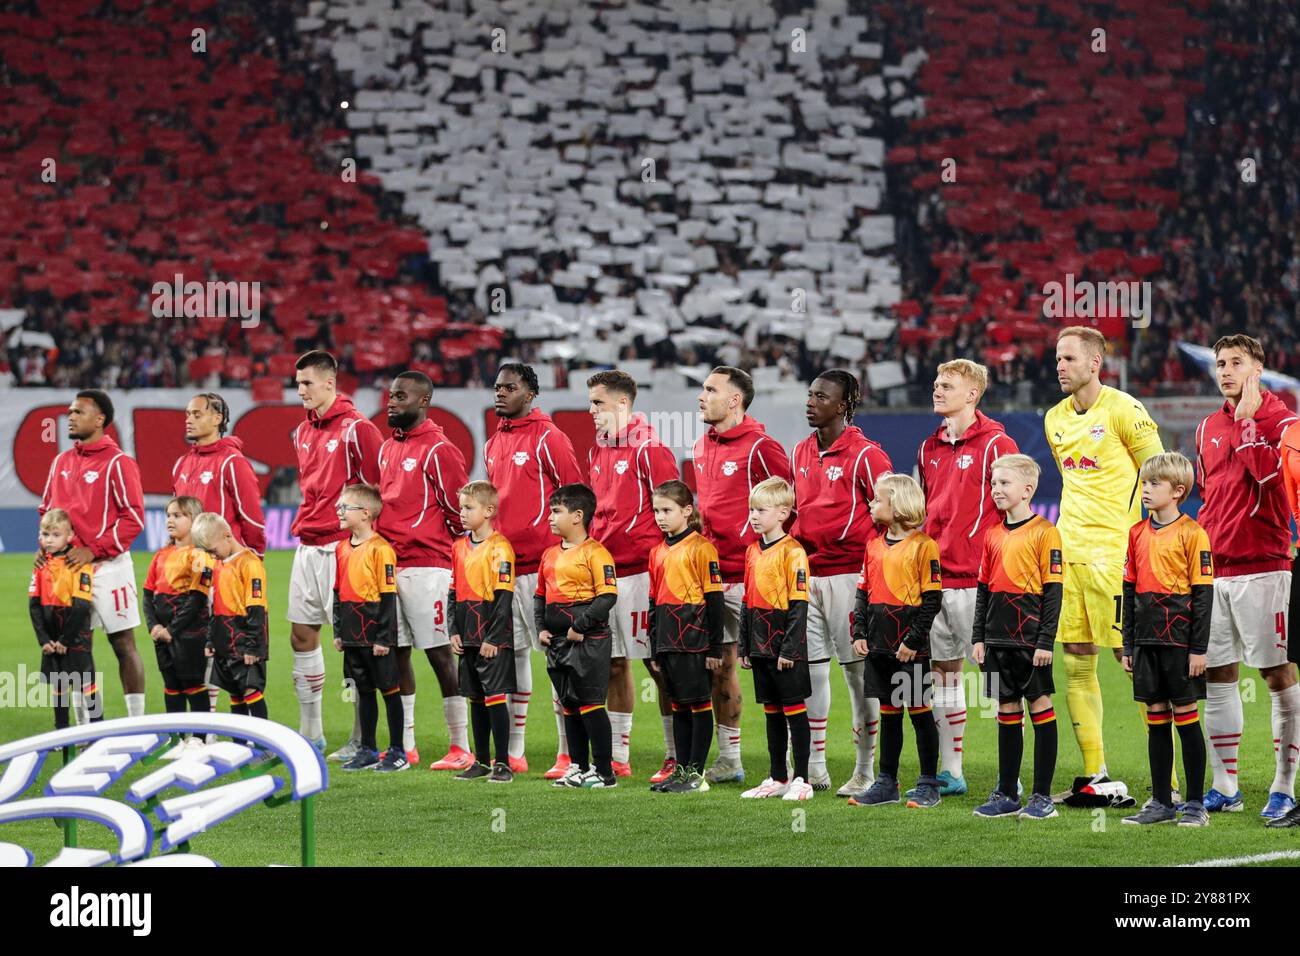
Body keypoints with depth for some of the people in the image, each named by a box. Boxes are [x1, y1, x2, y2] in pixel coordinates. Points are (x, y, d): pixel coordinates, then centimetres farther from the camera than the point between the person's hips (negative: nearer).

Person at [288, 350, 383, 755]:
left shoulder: (356, 428, -10)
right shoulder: (303, 432, 14)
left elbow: (375, 488, -10)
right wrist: (302, 525, 15)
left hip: (342, 547, -8)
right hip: (307, 546, 8)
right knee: (302, 634, 9)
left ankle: (361, 740, -1)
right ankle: (310, 733, 17)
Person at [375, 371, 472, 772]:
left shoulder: (439, 449, -9)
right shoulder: (388, 448, 16)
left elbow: (460, 511, -9)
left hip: (426, 566, -8)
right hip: (389, 565, 8)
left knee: (439, 653, -6)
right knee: (396, 654, 9)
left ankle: (461, 748, -2)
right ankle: (405, 746, 16)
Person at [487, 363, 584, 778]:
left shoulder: (548, 438, -7)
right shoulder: (494, 444, 16)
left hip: (542, 565, -8)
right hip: (503, 566, 8)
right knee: (512, 653, 10)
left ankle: (568, 755, -5)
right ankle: (513, 753, 16)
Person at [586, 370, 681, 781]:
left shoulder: (649, 450, -9)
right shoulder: (598, 452, 15)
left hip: (640, 571, -8)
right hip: (604, 570, 8)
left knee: (657, 663, -4)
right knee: (613, 664, 11)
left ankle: (677, 758, 0)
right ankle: (617, 758, 17)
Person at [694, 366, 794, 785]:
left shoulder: (759, 447, -11)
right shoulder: (702, 447, 14)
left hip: (747, 576, -8)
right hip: (710, 574, 8)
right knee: (720, 666, 11)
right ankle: (729, 761, 18)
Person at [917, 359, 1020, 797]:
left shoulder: (995, 445, -7)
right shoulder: (930, 449, 15)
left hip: (978, 580, -7)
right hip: (934, 577, 7)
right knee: (942, 671, 10)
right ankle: (950, 773, 16)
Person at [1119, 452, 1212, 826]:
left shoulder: (1191, 533, -7)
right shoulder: (1138, 533, 11)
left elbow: (1203, 593, -9)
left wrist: (1198, 648, -12)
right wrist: (1128, 644, 13)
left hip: (1180, 637, -6)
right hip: (1147, 638, 6)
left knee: (1186, 714, -2)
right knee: (1156, 717, 8)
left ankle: (1195, 804, 4)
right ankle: (1161, 802, 13)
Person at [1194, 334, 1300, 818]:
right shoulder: (1209, 427, 16)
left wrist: (1247, 419, -14)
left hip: (1261, 565, -6)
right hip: (1213, 568, 7)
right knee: (1216, 674, 7)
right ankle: (1225, 787, 15)